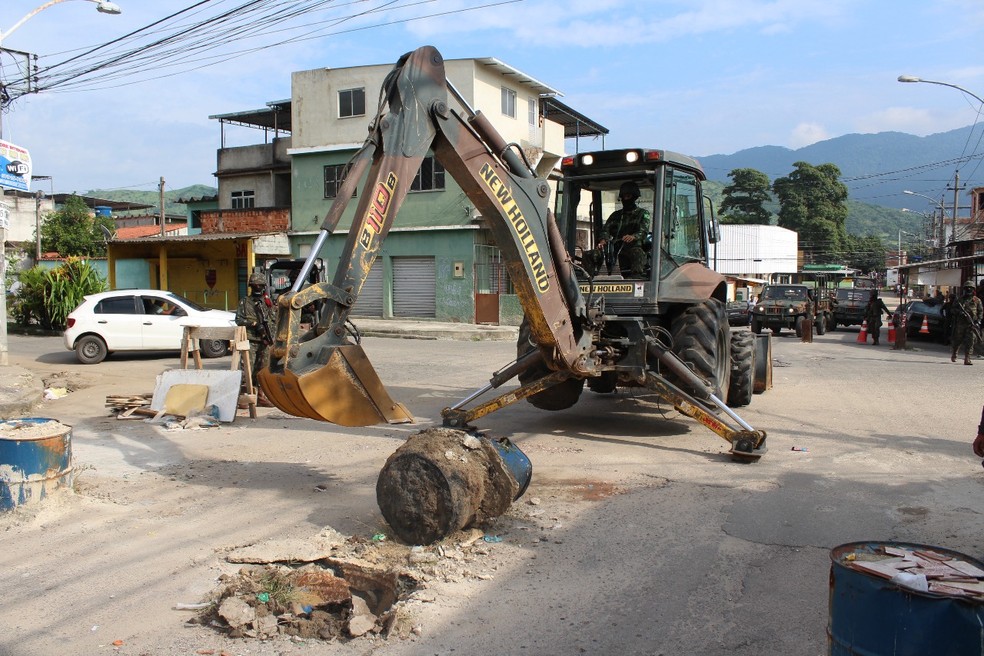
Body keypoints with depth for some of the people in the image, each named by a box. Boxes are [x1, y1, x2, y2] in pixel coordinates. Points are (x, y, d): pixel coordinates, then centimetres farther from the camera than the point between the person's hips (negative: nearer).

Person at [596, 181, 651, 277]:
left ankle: (636, 275, -42)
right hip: (616, 248, 4)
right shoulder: (616, 215, 25)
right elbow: (606, 229, 12)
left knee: (638, 253, -31)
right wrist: (603, 240, -11)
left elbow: (644, 231, -2)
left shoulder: (642, 213, 15)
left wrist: (633, 236, -25)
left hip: (634, 247, -4)